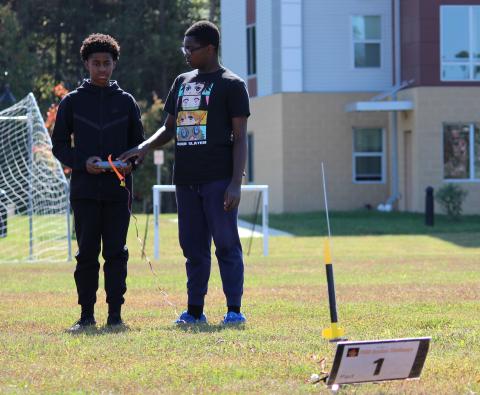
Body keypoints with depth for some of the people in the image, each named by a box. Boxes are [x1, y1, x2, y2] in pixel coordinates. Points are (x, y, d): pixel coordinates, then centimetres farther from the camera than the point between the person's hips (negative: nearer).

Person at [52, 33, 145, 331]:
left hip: (118, 190, 1)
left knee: (116, 253, 2)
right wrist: (82, 163, -12)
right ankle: (86, 314, 7)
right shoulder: (72, 102, 5)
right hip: (84, 190, -1)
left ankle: (115, 313, 7)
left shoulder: (126, 102, 9)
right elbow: (59, 145, 6)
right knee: (87, 253, 1)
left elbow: (138, 143, 14)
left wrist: (130, 162, -8)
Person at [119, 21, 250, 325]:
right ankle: (195, 310, 12)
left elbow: (240, 137, -5)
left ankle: (234, 309, -2)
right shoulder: (182, 82, 18)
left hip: (218, 179, -6)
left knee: (226, 244, -5)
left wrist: (236, 183, -14)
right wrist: (145, 147, 3)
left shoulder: (231, 85, -1)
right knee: (193, 246, 8)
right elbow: (169, 128, 23)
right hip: (186, 179, 6)